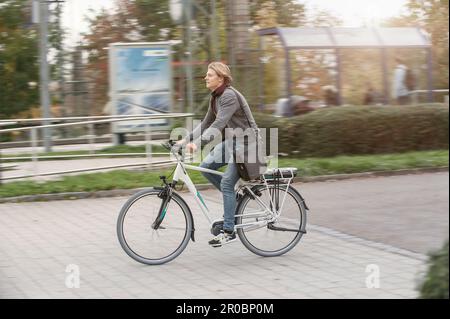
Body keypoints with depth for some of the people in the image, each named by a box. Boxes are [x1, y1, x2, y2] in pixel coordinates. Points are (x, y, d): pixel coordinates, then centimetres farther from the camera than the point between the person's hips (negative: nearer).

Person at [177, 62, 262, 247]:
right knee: (206, 166, -4)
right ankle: (234, 198, 12)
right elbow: (206, 124, 12)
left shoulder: (229, 96, -21)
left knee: (226, 183, -13)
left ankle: (228, 231, -9)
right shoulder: (215, 98, 9)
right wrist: (186, 140, 3)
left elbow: (218, 125, -31)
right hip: (231, 141, 9)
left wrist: (198, 143, -40)